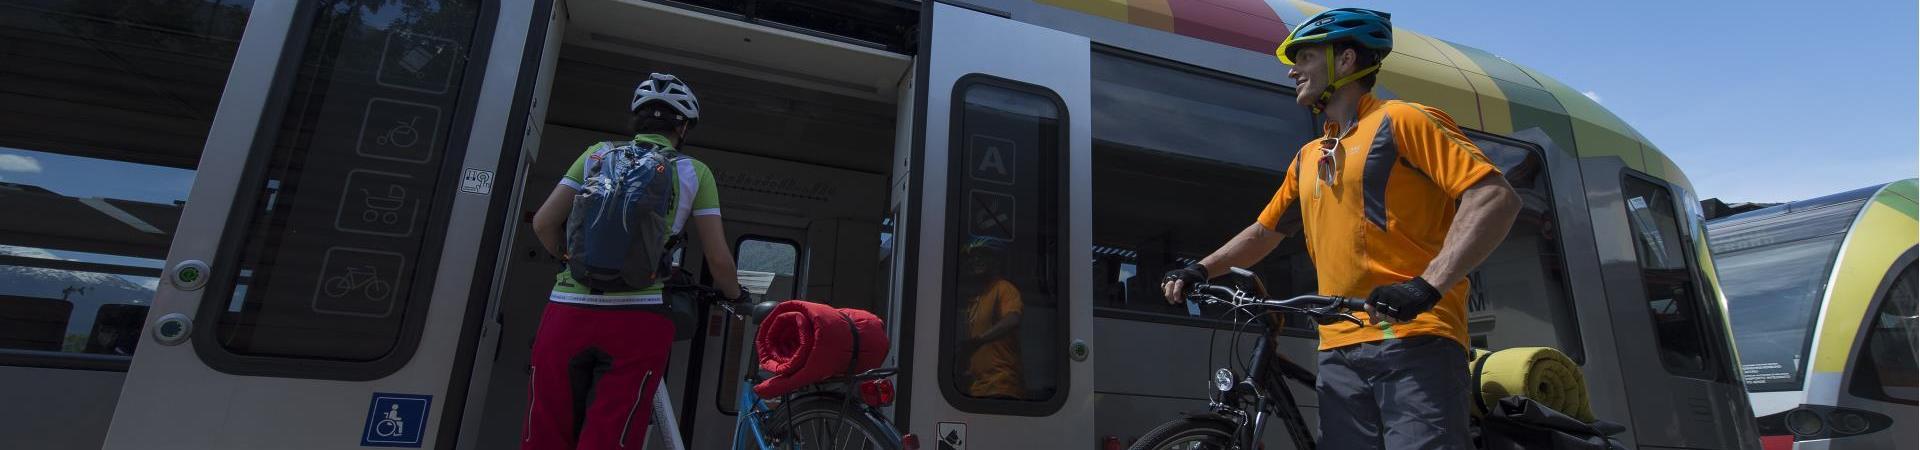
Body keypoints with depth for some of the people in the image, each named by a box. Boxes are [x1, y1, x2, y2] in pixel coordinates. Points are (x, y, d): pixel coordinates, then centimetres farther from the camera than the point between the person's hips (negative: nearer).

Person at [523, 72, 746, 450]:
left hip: (569, 310, 3)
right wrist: (735, 294, 23)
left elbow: (544, 223, 8)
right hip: (637, 319, -2)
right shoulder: (694, 171, 7)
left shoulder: (598, 154, 13)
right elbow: (718, 259, 4)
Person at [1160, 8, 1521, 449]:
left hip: (1414, 339, -6)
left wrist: (1428, 284, -23)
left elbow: (1496, 197, -10)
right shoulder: (1307, 159, 20)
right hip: (1340, 352, 6)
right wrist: (1200, 271, 13)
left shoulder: (1403, 121, -1)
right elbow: (1264, 230, 28)